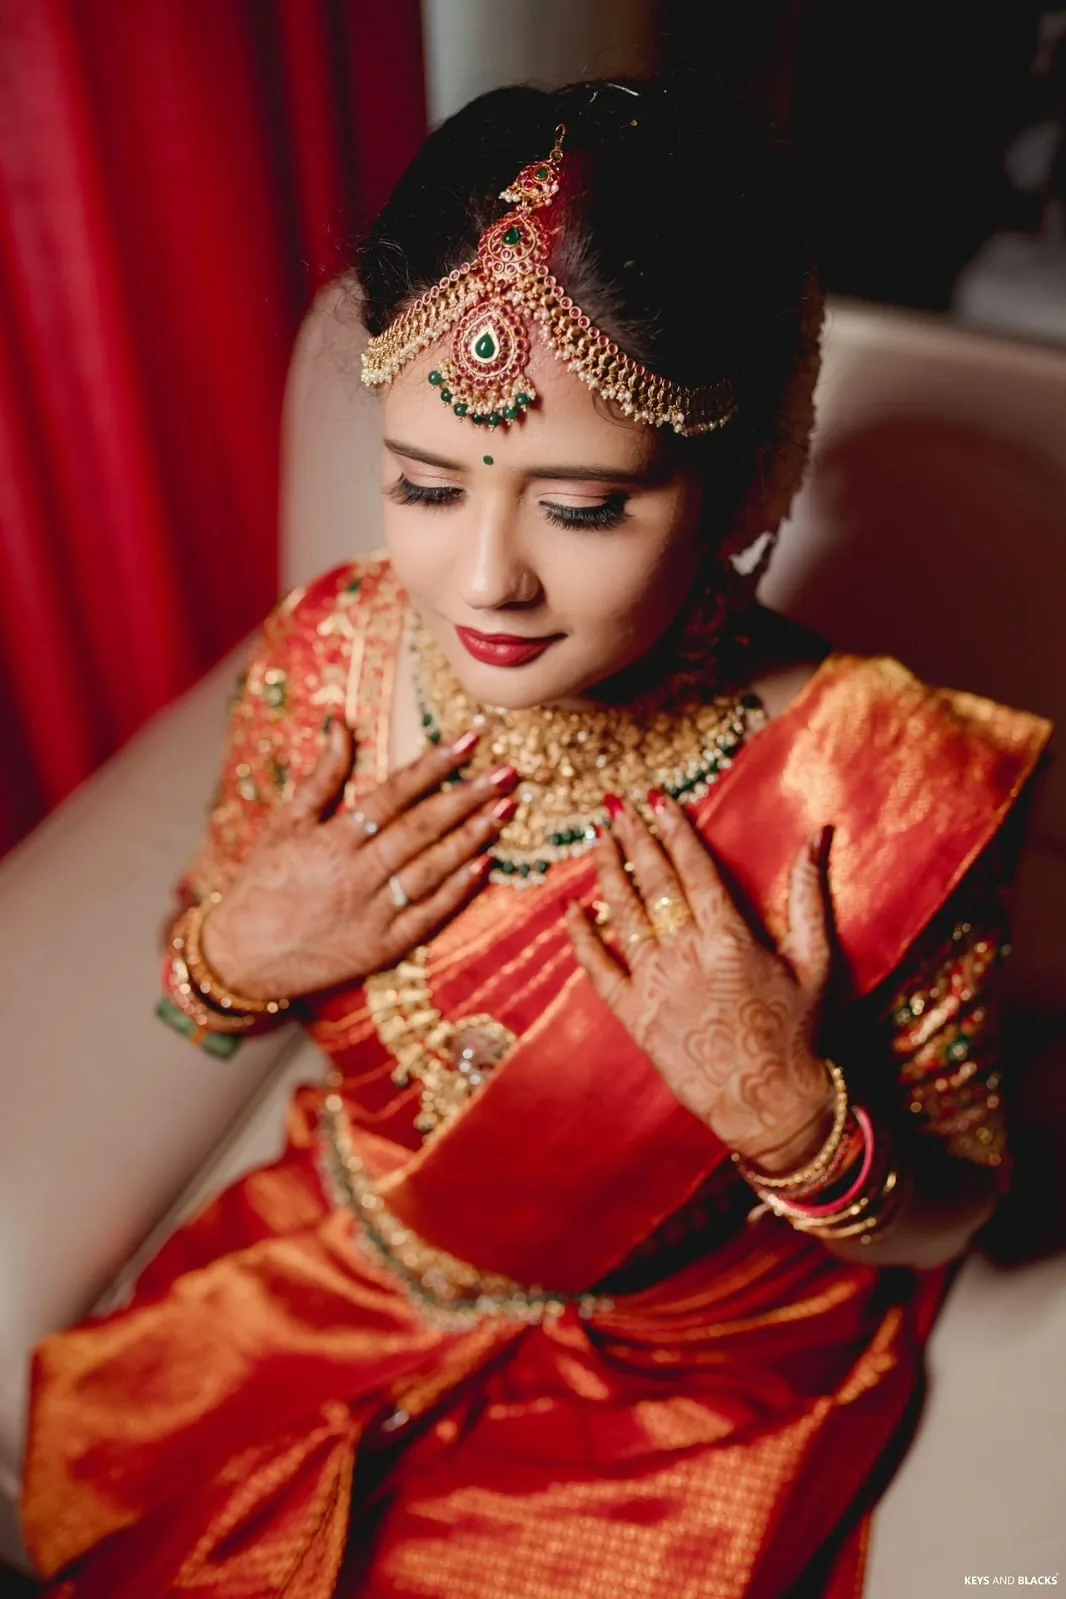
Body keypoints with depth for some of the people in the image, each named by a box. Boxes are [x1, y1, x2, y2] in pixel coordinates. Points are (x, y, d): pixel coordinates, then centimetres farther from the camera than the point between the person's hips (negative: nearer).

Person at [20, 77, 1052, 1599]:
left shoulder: (877, 794, -30)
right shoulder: (326, 657, -19)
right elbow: (196, 995, 0)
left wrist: (793, 1116, -32)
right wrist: (233, 953, -23)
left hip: (683, 1387, -2)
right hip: (330, 1271, 3)